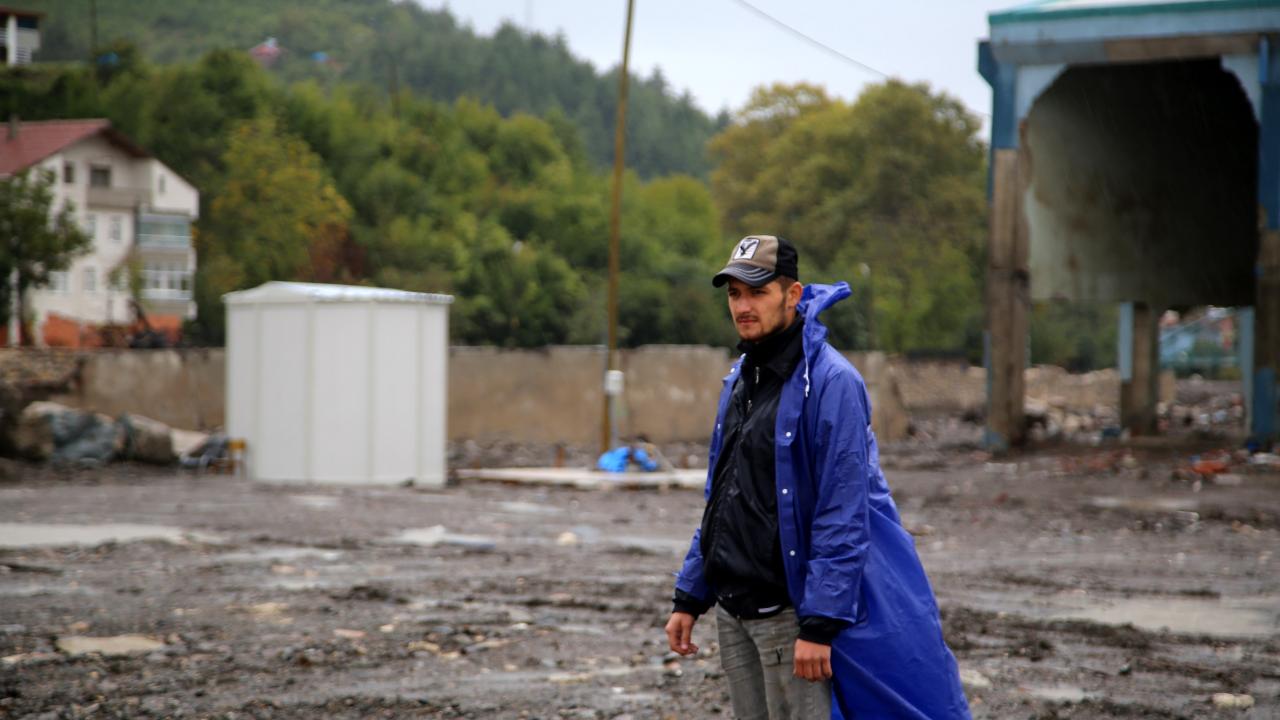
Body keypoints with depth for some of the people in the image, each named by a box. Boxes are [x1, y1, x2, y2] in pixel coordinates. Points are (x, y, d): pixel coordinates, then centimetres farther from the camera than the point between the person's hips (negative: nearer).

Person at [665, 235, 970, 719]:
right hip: (733, 614, 8)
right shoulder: (739, 380, 12)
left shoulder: (830, 382, -14)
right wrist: (689, 597, 14)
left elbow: (843, 517, -19)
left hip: (790, 615, -8)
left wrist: (818, 625, -22)